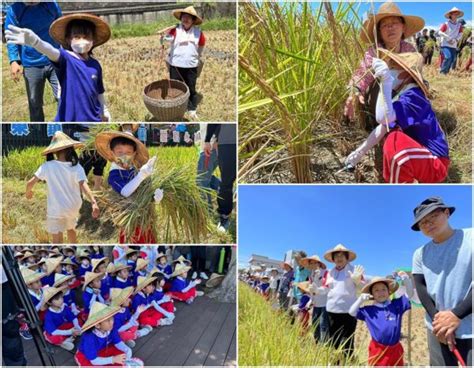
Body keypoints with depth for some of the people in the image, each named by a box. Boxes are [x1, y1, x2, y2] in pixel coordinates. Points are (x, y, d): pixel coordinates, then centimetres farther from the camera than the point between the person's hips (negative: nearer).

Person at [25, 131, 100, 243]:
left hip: (55, 210, -3)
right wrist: (94, 203, -38)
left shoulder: (47, 166, -13)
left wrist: (28, 192, 11)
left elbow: (30, 183, -12)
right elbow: (83, 185, -26)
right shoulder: (76, 167, -12)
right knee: (71, 229, 30)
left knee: (57, 240, 0)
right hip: (73, 208, 3)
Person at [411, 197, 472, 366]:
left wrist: (456, 315, -18)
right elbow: (420, 287, 3)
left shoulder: (470, 237, -4)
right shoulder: (420, 254, 11)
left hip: (469, 330, -4)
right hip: (438, 328, 4)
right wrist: (438, 318, -12)